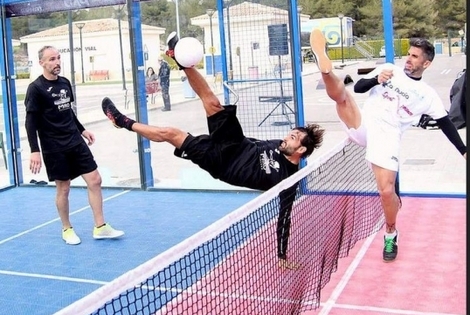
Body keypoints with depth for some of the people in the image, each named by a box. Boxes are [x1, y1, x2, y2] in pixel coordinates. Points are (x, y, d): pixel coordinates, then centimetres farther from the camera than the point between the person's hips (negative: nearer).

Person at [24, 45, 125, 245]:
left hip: (76, 142, 6)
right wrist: (34, 151, -18)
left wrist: (81, 130, 21)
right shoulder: (35, 88, -10)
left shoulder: (65, 82, 9)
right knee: (63, 188, 4)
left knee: (94, 180, 0)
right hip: (54, 148, -6)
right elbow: (31, 122, -12)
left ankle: (100, 227, 9)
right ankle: (67, 230, 24)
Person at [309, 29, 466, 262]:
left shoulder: (428, 95, 12)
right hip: (363, 126, 1)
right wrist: (377, 79, -13)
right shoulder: (388, 69, 13)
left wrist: (463, 151, 11)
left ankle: (391, 235, 16)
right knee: (341, 95, -23)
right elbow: (358, 87, 7)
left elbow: (446, 125, 15)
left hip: (386, 138, -1)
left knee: (387, 191, -9)